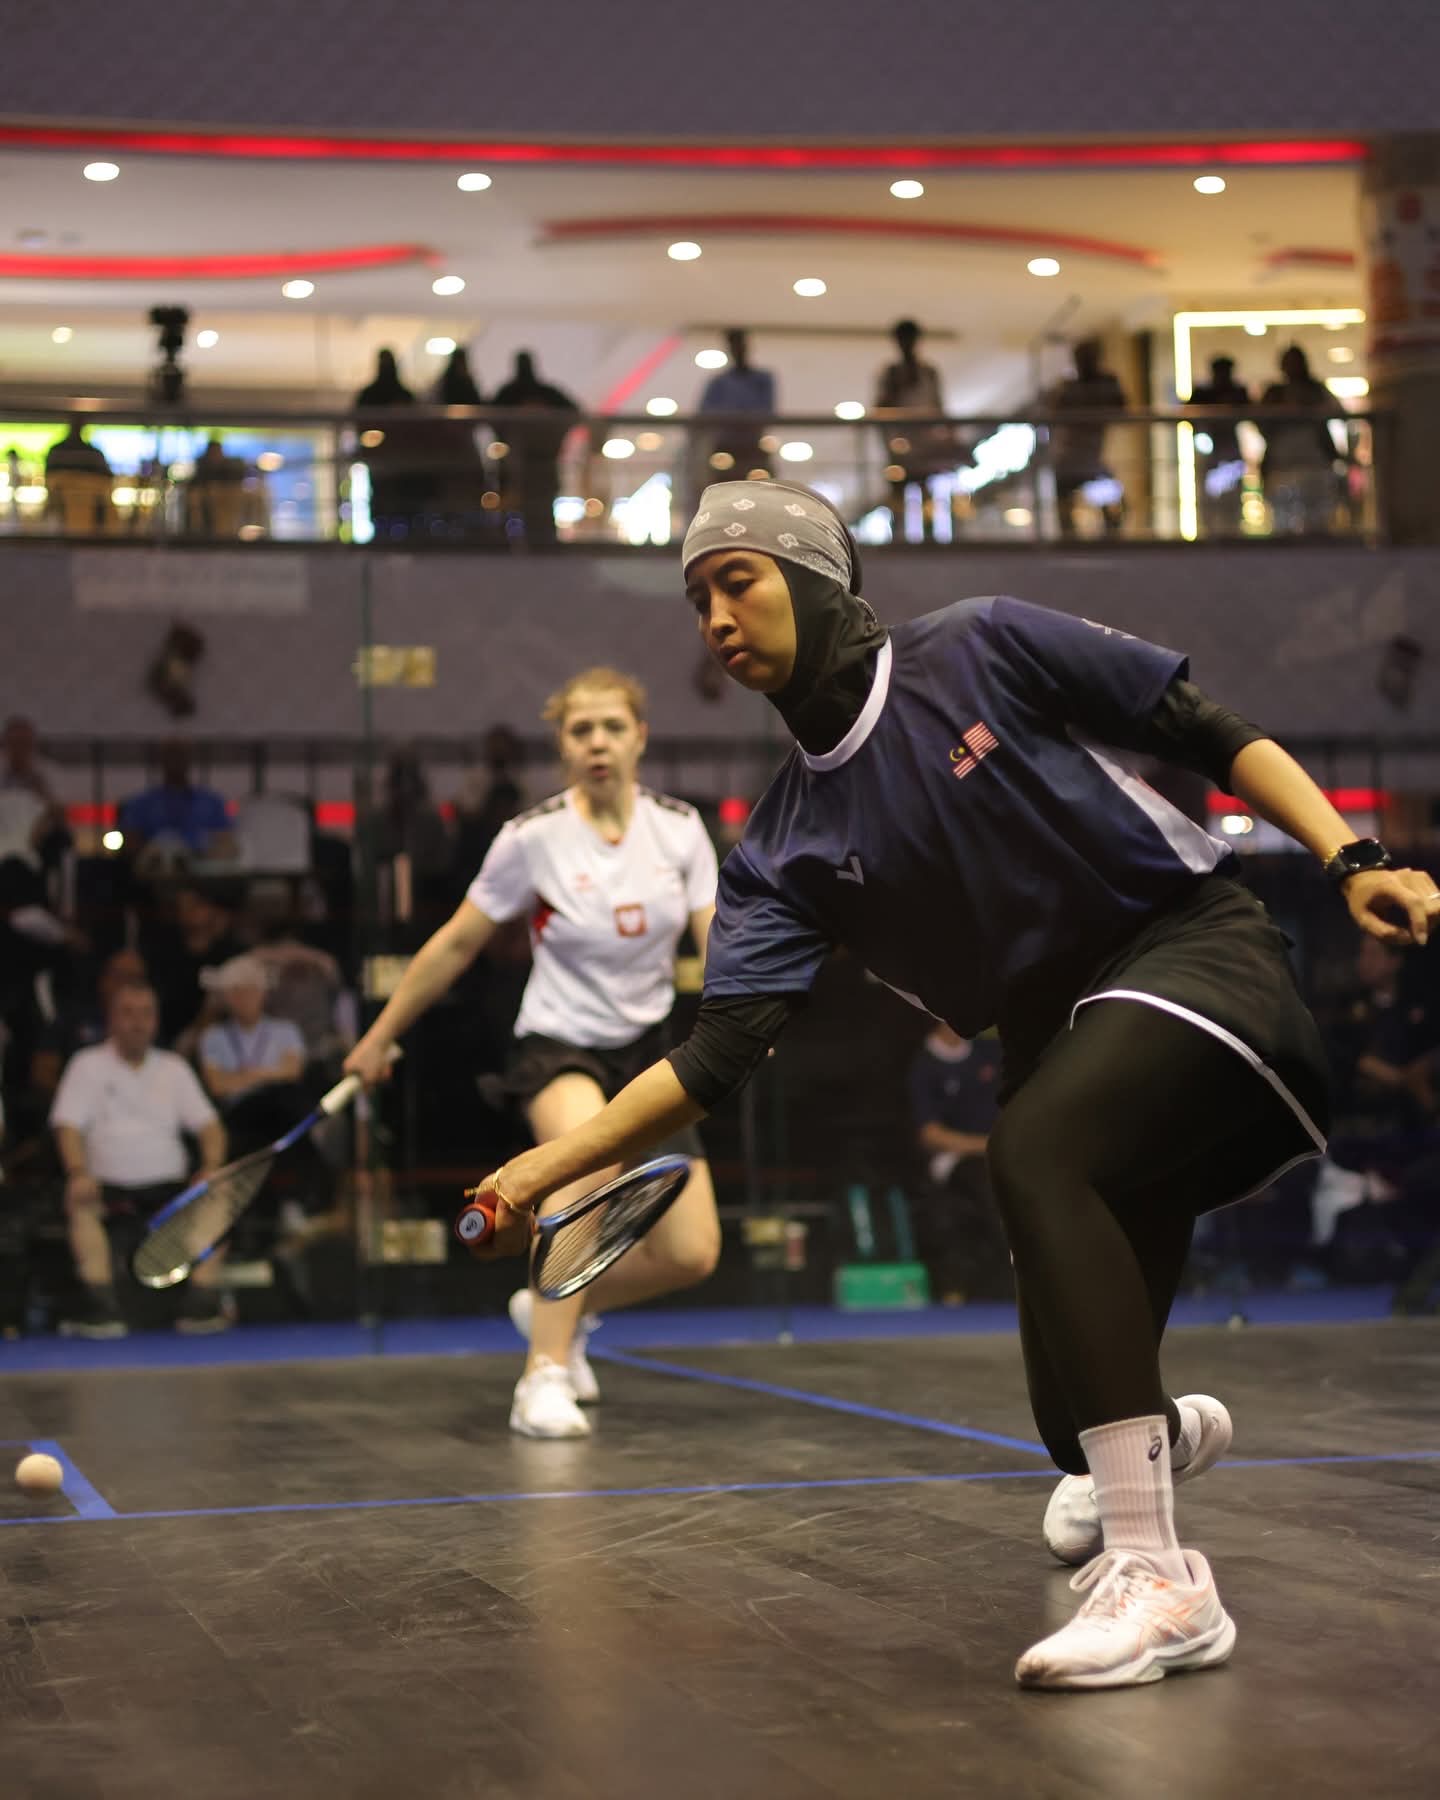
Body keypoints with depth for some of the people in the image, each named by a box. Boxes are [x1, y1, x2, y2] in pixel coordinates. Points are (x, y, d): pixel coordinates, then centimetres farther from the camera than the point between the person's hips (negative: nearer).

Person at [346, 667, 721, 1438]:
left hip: (646, 1046, 4)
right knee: (587, 1152, -38)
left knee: (692, 1254, -5)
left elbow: (717, 942, -4)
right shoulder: (532, 837, -11)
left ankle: (553, 1308, 25)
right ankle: (543, 1378, -32)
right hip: (557, 1041, -4)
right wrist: (379, 1037, 4)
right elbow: (457, 943, -1)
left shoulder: (678, 827, -3)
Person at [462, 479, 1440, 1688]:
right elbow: (722, 1049, -7)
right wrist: (550, 1167, -16)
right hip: (1066, 1039, 6)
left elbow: (1211, 736, -4)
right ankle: (1154, 1430, 52)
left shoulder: (982, 649, -8)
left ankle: (1157, 1574, -33)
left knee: (1033, 1149, -34)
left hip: (1198, 951, -5)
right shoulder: (788, 849, 3)